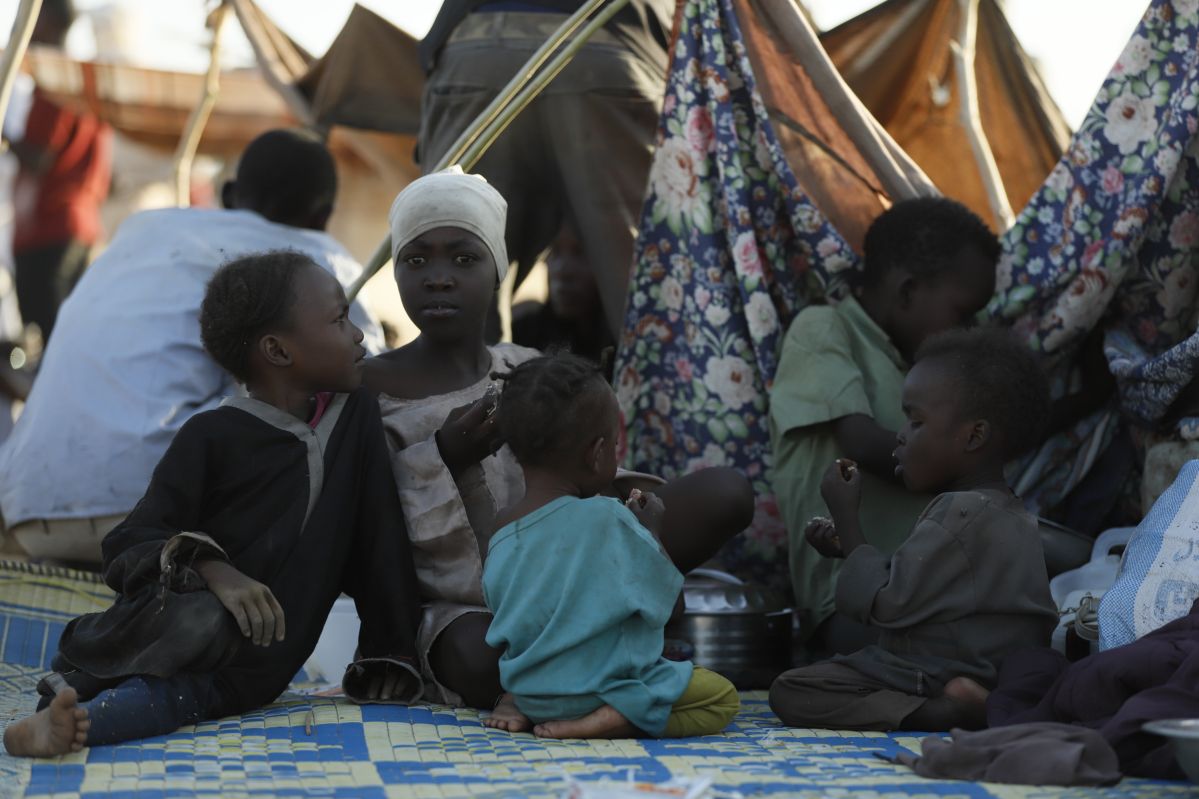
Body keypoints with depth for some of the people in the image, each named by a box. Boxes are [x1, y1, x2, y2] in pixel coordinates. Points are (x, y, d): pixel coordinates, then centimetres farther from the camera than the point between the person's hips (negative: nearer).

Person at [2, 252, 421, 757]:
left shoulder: (356, 414, 9)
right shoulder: (214, 436, -5)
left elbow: (378, 533, 13)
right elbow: (130, 544, -8)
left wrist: (388, 652, 10)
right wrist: (211, 570, -28)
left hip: (259, 663, 3)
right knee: (202, 622, -40)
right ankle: (80, 662, -22)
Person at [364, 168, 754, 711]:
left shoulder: (531, 374, 10)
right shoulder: (370, 389, -4)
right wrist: (443, 458, -21)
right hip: (450, 611, -4)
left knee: (725, 492, -12)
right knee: (482, 658, -44)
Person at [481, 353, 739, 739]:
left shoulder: (501, 533, -3)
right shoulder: (608, 519, -20)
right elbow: (660, 593, -9)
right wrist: (650, 530, 6)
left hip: (530, 688, 7)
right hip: (599, 686, -7)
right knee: (722, 697, 6)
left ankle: (517, 704, 9)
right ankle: (610, 720, -14)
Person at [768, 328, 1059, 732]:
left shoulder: (960, 517, -21)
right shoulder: (1013, 514, 12)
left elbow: (886, 605, -19)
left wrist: (846, 515, -11)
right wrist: (848, 545, 12)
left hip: (939, 679, -10)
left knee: (791, 691, -16)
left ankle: (935, 713, -28)